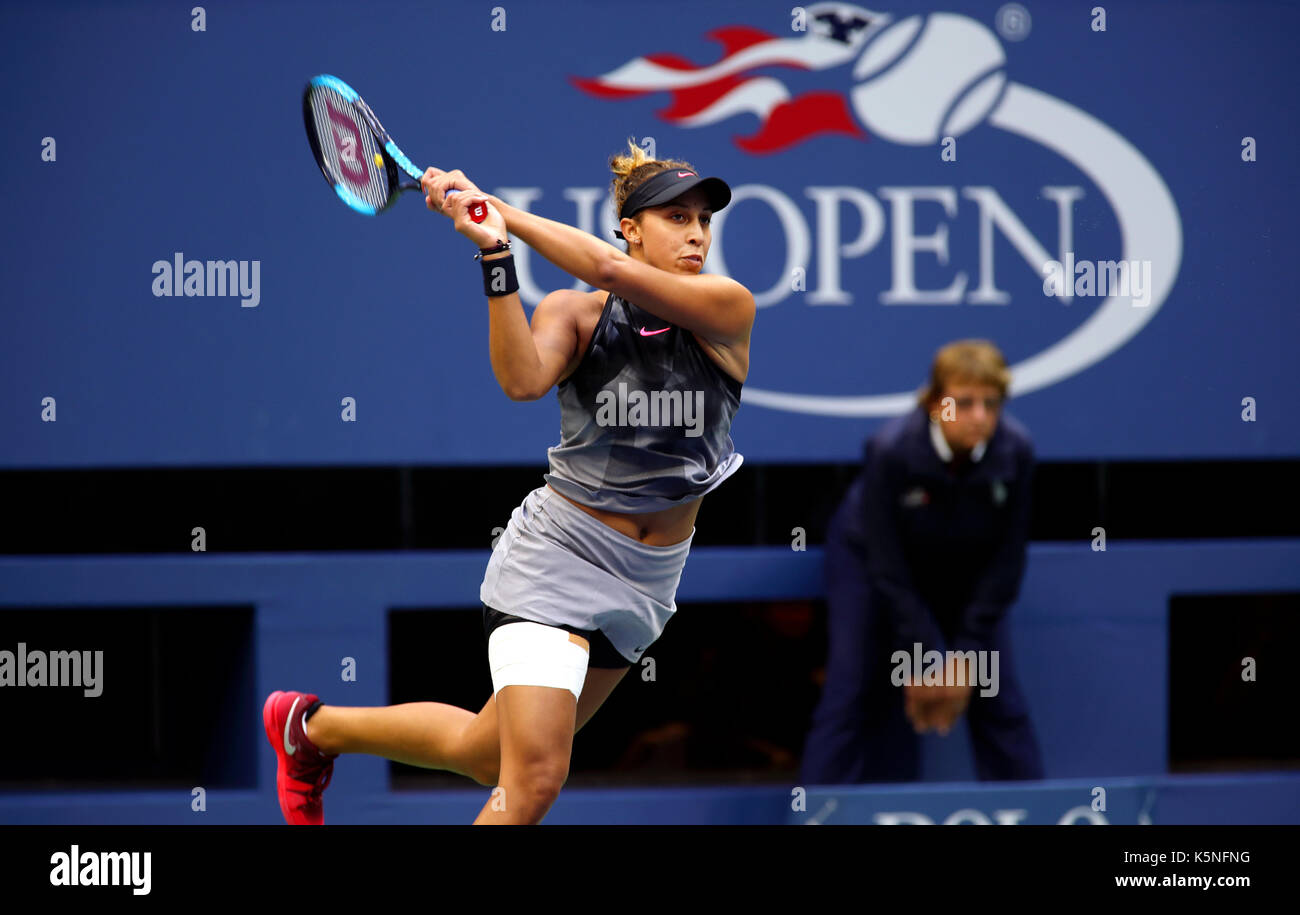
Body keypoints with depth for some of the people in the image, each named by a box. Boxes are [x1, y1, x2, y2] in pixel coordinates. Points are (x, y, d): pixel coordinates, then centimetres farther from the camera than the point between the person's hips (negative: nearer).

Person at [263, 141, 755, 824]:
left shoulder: (728, 308, -6)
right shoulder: (575, 312, -6)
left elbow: (612, 271, -21)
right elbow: (523, 380, -27)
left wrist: (504, 212, -18)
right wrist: (495, 251, -34)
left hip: (647, 581, 4)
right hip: (557, 554, -4)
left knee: (488, 756, 15)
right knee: (533, 780, -17)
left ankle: (317, 727, 41)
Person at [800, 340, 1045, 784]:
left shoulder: (1014, 452, -27)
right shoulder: (891, 450, -34)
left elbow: (1004, 563, -17)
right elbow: (888, 568, -27)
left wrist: (966, 658, -18)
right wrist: (926, 661, -26)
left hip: (964, 573, 3)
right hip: (870, 561, -3)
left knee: (1000, 699, -4)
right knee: (852, 696, -13)